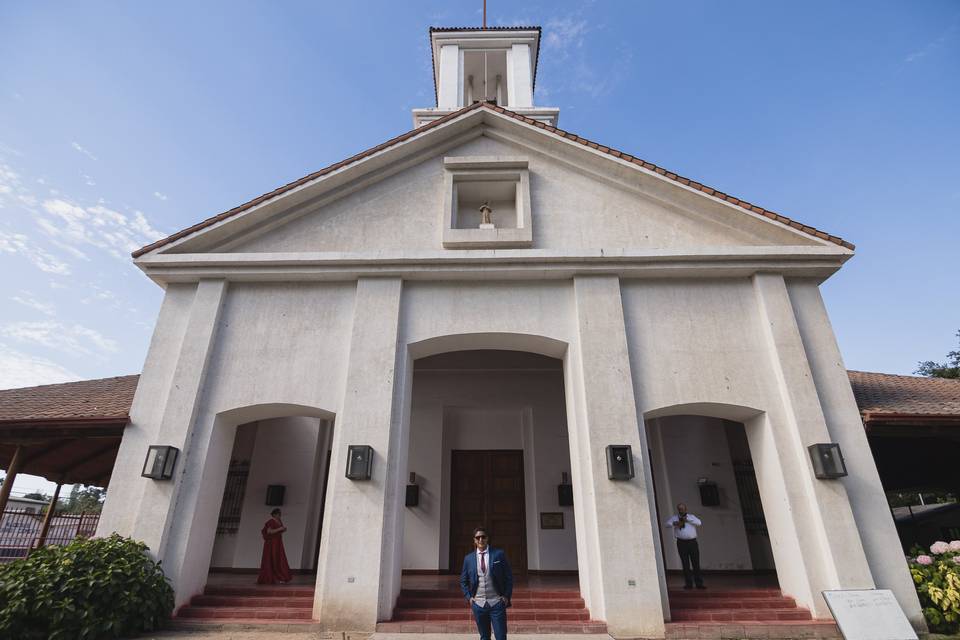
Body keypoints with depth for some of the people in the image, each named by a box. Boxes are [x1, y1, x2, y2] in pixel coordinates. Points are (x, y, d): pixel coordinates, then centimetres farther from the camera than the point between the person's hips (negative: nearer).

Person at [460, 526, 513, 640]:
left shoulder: (499, 554, -4)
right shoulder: (468, 558, 3)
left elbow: (509, 577, 1)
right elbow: (463, 581, 13)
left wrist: (507, 596, -4)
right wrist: (469, 597, 2)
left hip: (497, 603, -2)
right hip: (478, 604, 2)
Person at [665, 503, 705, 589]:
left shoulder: (691, 516, 10)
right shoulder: (674, 518, 8)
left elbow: (699, 523, -5)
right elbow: (667, 524, -5)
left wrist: (688, 519, -13)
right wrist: (674, 523, -25)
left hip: (692, 542, 0)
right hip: (681, 543, 0)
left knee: (696, 563, 2)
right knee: (685, 564, 3)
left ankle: (699, 583, 10)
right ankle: (688, 584, 11)